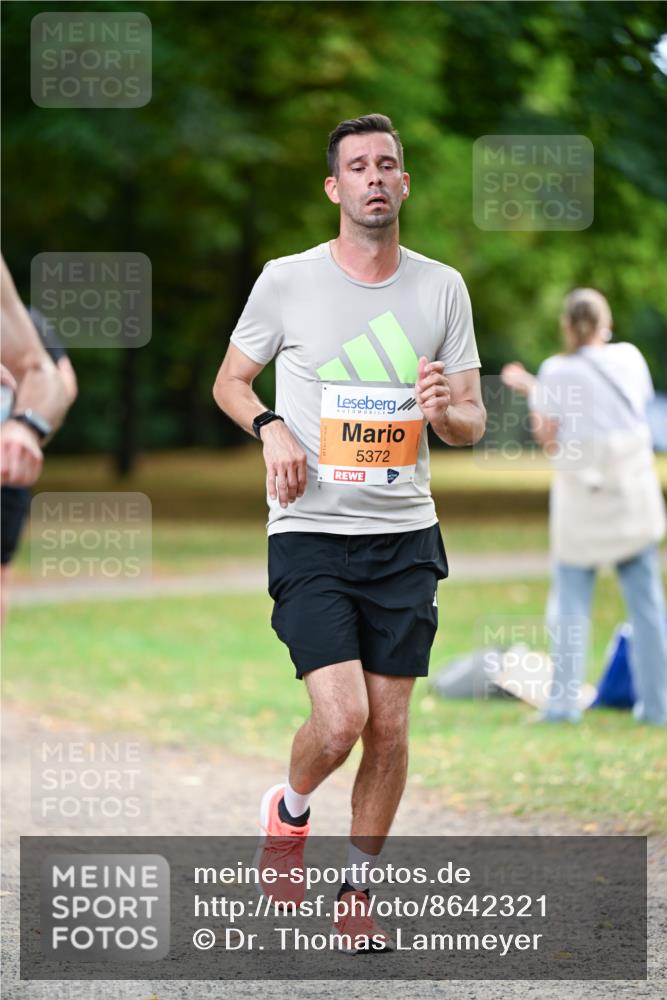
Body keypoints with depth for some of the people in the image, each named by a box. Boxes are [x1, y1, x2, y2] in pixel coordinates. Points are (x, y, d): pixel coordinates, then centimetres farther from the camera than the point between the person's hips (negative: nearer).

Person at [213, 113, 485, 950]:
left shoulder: (442, 287, 5)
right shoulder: (286, 281, -2)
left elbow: (472, 422, 10)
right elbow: (229, 382, 11)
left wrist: (446, 411, -14)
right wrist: (270, 428, -9)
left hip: (405, 537, 3)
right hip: (311, 535, -3)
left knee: (389, 729, 4)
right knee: (340, 720, -16)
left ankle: (357, 893, 21)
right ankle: (289, 809, 17)